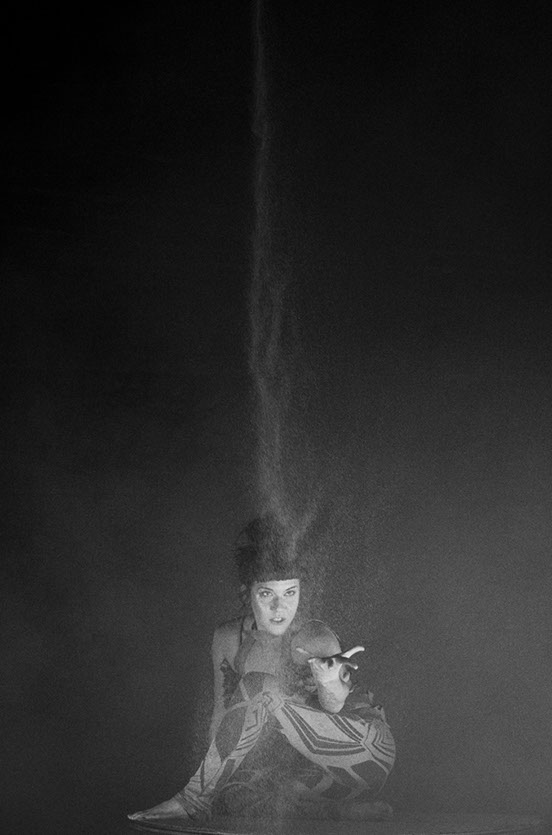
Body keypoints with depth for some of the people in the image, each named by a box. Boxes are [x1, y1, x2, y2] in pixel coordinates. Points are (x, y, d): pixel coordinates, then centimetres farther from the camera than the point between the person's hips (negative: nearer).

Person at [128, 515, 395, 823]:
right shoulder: (227, 638, -1)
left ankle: (194, 800, -21)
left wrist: (331, 683, -54)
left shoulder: (315, 639, -16)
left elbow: (334, 706, -31)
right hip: (306, 763, 5)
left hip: (364, 748, -5)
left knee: (261, 690, -26)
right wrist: (212, 773, -3)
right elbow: (223, 713, 6)